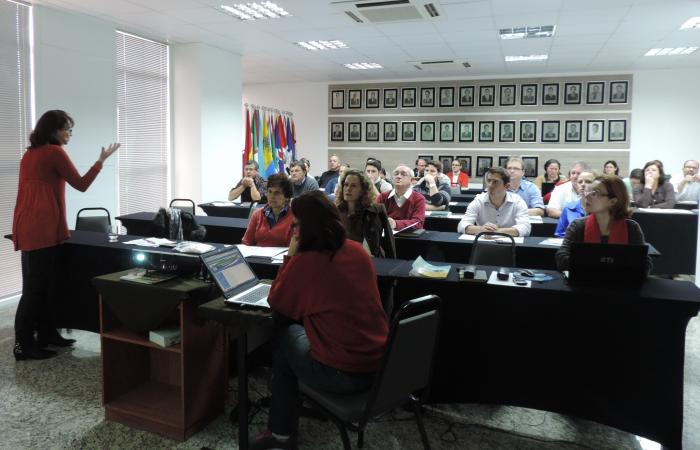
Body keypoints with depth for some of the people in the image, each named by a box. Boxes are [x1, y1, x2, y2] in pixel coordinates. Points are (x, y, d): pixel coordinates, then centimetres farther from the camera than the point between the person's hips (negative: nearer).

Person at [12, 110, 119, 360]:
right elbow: (81, 184, -4)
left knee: (44, 284, 13)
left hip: (30, 228, 9)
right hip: (42, 229, -9)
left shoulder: (30, 153, 17)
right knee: (35, 287, -5)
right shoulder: (55, 152, -8)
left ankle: (46, 334, 21)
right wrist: (101, 160, 4)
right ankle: (23, 346, 0)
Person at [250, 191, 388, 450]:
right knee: (301, 330, 26)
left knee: (286, 336, 20)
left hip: (340, 374, -6)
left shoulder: (305, 261, -14)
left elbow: (276, 304, 3)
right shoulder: (357, 251, 4)